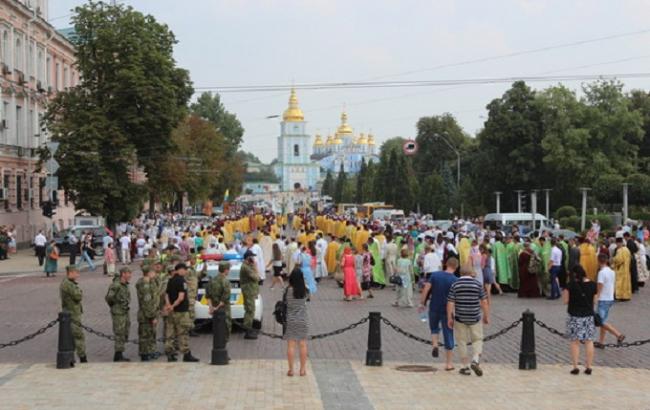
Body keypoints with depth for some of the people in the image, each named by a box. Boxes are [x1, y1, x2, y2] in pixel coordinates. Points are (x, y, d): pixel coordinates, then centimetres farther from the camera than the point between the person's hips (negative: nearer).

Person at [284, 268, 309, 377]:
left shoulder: (288, 290, -13)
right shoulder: (305, 290, -8)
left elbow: (285, 303, -6)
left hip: (291, 321, -1)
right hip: (303, 321, 2)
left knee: (291, 345, 5)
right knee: (303, 345, 10)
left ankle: (291, 370, 8)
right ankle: (302, 369, 15)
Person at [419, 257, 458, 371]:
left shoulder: (434, 275, -3)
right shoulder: (455, 280, -10)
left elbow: (426, 290, -7)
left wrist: (422, 304, 1)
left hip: (434, 308, 2)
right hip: (447, 311, -2)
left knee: (434, 328, 27)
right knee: (448, 335, 7)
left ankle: (435, 345, -2)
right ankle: (448, 364, 11)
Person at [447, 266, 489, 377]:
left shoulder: (455, 285, -2)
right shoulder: (477, 284, -1)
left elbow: (450, 303, -6)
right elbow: (484, 302, -2)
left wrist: (449, 318, -1)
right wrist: (486, 316, 6)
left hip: (460, 318, 0)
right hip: (474, 318, 0)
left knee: (462, 342, 10)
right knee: (477, 340, 12)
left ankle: (465, 367, 11)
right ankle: (475, 361, -10)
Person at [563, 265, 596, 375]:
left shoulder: (571, 285, -12)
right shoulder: (592, 285, -2)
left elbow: (565, 301, -8)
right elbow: (594, 300, 6)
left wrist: (564, 292, 8)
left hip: (575, 317, -3)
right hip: (589, 316, 3)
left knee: (575, 342, 5)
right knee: (589, 341, 10)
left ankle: (575, 367, 4)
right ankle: (588, 367, 12)